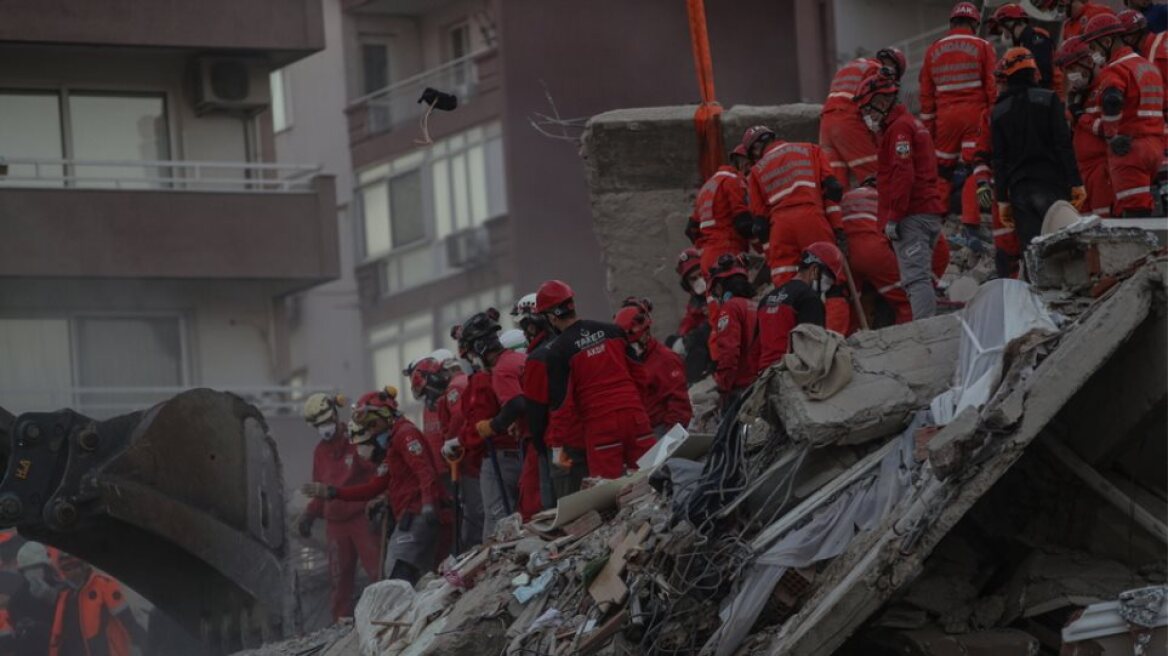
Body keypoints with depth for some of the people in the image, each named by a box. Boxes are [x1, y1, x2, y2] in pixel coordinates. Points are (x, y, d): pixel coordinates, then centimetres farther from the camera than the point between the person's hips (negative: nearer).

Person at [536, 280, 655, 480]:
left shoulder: (558, 350, -6)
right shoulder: (611, 331, 8)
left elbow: (559, 399, -8)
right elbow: (636, 368, 15)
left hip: (600, 424, -4)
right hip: (634, 414, 4)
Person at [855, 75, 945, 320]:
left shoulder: (899, 128, -9)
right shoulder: (913, 124, 23)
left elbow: (903, 175, -18)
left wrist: (893, 217, -19)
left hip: (911, 217, -10)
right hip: (929, 212, 10)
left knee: (915, 278, -17)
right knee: (921, 277, 13)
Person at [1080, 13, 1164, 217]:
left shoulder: (1116, 70, -11)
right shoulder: (1149, 66, 20)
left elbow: (1111, 101, -30)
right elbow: (1161, 107, 26)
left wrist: (1113, 136, -19)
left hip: (1129, 149, -9)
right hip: (1156, 145, 9)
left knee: (1134, 209, -13)